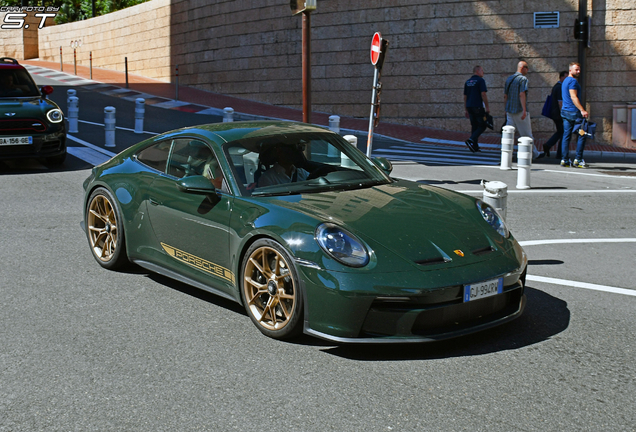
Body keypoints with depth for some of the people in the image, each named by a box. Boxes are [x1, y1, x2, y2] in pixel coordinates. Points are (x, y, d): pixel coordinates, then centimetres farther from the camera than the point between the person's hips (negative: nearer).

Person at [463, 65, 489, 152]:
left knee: (474, 126, 11)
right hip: (478, 106, -7)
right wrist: (487, 107, -10)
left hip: (469, 106, 7)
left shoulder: (467, 82, 15)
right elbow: (483, 94, -15)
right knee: (482, 126, 0)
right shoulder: (480, 80, -7)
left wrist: (466, 110, 20)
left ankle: (475, 146, 10)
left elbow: (465, 97, 16)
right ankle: (471, 140, -17)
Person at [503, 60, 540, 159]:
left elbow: (505, 96, 16)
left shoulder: (509, 79, 14)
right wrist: (524, 110, -23)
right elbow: (522, 94, -19)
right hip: (519, 110, -7)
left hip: (509, 110, 7)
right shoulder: (523, 79, -9)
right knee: (527, 134, 4)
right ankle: (533, 154, 14)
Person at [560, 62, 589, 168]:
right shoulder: (573, 81, -11)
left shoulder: (565, 81, 21)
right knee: (582, 135, -4)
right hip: (573, 112, -10)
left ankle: (564, 160, 5)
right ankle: (578, 159, -7)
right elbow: (573, 97, -20)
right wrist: (582, 110, -25)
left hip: (565, 111, 10)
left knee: (566, 136, 7)